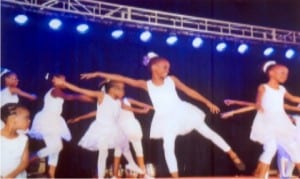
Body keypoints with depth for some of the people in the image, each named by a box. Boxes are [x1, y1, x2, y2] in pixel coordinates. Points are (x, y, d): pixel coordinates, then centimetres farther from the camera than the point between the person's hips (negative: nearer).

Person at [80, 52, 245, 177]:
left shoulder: (172, 80, -3)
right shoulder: (146, 85, -5)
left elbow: (190, 91, 3)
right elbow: (122, 79, -7)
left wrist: (208, 102, 2)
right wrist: (98, 74, -9)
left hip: (182, 113, 0)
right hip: (166, 120, 0)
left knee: (209, 133, 6)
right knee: (168, 147, -7)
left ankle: (234, 156, 20)